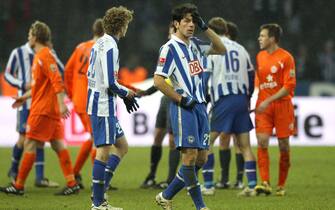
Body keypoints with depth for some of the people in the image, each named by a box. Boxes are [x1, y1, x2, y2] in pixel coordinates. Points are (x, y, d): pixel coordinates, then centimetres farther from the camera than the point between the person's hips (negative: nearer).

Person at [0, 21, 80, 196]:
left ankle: (19, 186, 0)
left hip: (42, 109, -10)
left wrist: (61, 104, -28)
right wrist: (25, 96, 31)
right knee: (57, 145, 5)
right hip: (51, 109, 10)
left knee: (30, 145, -4)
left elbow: (57, 81, -22)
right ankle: (72, 184, 0)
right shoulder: (40, 55, 18)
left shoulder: (44, 55, -13)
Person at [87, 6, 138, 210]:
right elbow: (111, 84, -22)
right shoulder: (110, 47, -17)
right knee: (104, 151, -4)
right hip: (104, 107, -10)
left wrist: (123, 94, 16)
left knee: (122, 146, 16)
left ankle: (100, 192, 13)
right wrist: (127, 93, -2)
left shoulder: (99, 44, 12)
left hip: (96, 102, 10)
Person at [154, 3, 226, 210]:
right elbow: (158, 80, -12)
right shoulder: (170, 48, -8)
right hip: (184, 108, -8)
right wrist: (181, 99, -12)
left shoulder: (195, 44, 13)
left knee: (202, 158, 5)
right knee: (190, 155, -10)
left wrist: (206, 28, 7)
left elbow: (221, 49, 18)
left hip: (200, 106, 8)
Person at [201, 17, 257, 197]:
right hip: (241, 99, 5)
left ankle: (208, 185, -4)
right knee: (245, 145, 8)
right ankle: (252, 186, 3)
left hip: (223, 100, -5)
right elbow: (251, 75, 18)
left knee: (207, 141, 2)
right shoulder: (240, 49, 15)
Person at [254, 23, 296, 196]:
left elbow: (289, 87, -12)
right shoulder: (260, 56, 11)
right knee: (262, 142, -12)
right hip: (263, 106, 4)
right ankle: (265, 183, -17)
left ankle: (281, 186, 12)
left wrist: (268, 101, -17)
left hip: (282, 105, -4)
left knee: (284, 146, 2)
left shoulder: (286, 58, -7)